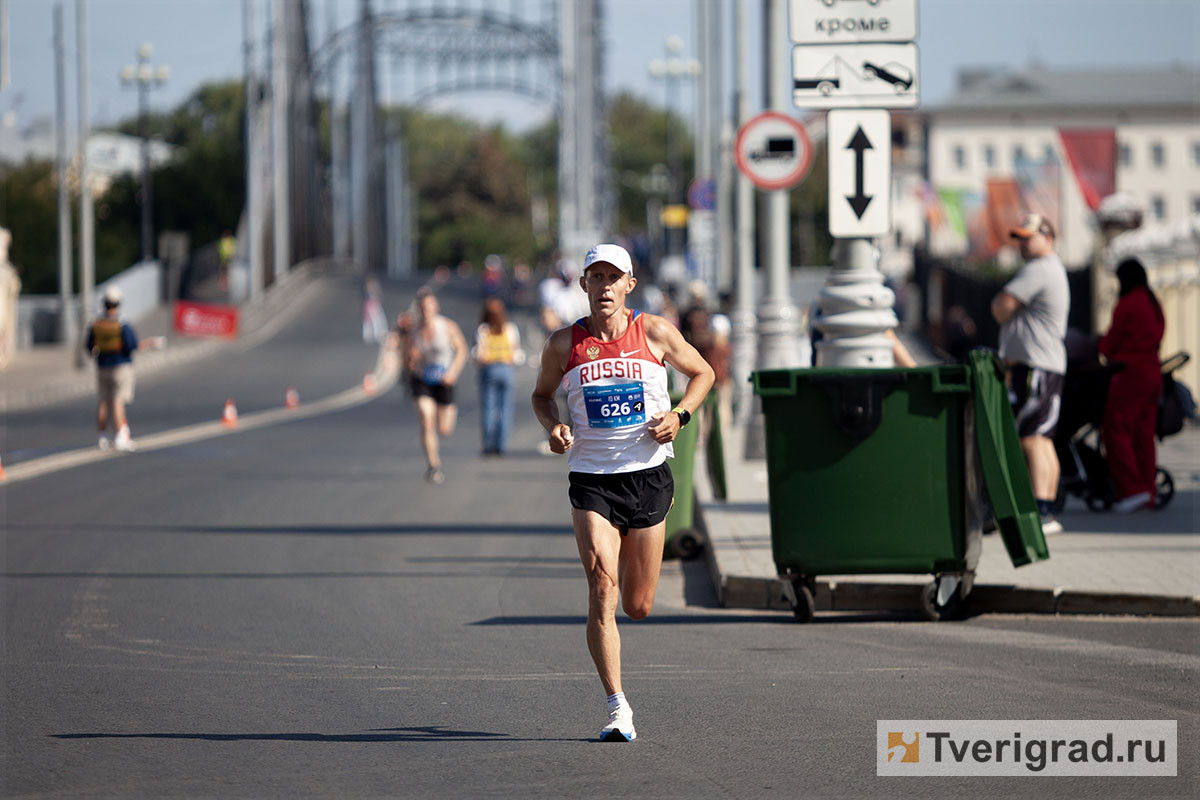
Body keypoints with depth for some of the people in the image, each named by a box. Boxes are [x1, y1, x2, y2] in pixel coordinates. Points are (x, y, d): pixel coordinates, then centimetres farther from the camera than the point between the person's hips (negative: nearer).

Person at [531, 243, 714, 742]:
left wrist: (680, 414, -5)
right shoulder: (563, 345, 0)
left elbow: (702, 373, 13)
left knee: (638, 606, 7)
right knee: (602, 589, -18)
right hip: (591, 480, -1)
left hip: (648, 476, 1)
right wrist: (553, 427, -5)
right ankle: (617, 708, -15)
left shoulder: (654, 334, 0)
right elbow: (542, 395, 17)